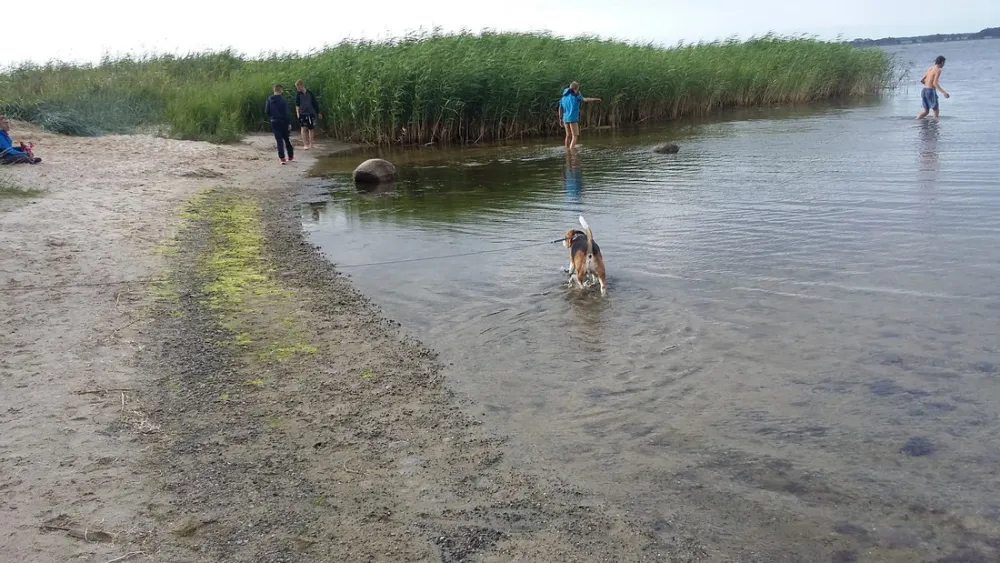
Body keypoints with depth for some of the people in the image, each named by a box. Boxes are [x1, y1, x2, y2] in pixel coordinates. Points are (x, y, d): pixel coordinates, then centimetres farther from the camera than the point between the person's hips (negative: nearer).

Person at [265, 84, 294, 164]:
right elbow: (287, 112, -13)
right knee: (286, 139, 15)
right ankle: (291, 156, 24)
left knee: (279, 140, 3)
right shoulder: (283, 100, -12)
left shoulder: (269, 100, -3)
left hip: (274, 122, 1)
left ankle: (282, 158, -5)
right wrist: (289, 123, -8)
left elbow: (266, 111, 0)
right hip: (283, 122, -1)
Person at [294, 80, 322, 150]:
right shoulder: (298, 94, 0)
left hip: (311, 113, 1)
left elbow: (315, 104, 6)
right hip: (302, 113, -1)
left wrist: (318, 113, 9)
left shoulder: (310, 94, -1)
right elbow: (297, 104, -3)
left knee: (311, 128, 5)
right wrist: (297, 113, -16)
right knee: (304, 128, -8)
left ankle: (310, 143, 17)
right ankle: (305, 144, -6)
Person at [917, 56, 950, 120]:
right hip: (931, 91, -8)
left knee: (926, 111, 15)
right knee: (936, 111, 5)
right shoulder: (938, 70, -10)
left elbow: (921, 80, 19)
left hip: (924, 91, 8)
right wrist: (943, 92, -24)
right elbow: (935, 83, -20)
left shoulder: (929, 69, 15)